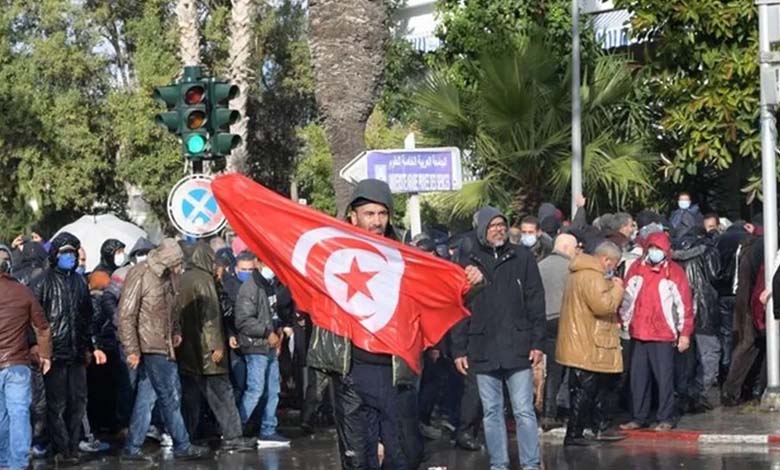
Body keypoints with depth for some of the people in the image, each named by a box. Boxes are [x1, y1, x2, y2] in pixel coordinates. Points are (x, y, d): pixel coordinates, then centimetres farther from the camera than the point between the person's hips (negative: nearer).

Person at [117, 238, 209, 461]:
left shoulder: (166, 275, 11)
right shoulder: (140, 275, -15)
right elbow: (126, 314, -17)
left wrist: (175, 331, 11)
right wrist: (132, 350, -18)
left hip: (163, 345, 8)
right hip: (149, 346, -8)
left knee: (146, 397, 9)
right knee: (170, 397, -2)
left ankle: (132, 448, 13)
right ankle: (182, 446, 7)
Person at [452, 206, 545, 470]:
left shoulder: (522, 257, 4)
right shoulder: (470, 263, 6)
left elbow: (536, 302, 3)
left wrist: (537, 342, -3)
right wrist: (459, 349, 3)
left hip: (518, 348, -2)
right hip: (483, 351, 2)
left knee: (524, 411, -2)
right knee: (491, 413, 7)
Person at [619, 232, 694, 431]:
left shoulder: (674, 272, -1)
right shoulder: (636, 268, 9)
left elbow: (684, 304, -1)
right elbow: (626, 298, 14)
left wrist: (685, 333, -4)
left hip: (664, 335, -4)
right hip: (638, 334, 4)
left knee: (664, 378, -2)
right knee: (638, 378, 7)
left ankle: (666, 419, 6)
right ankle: (639, 417, 16)